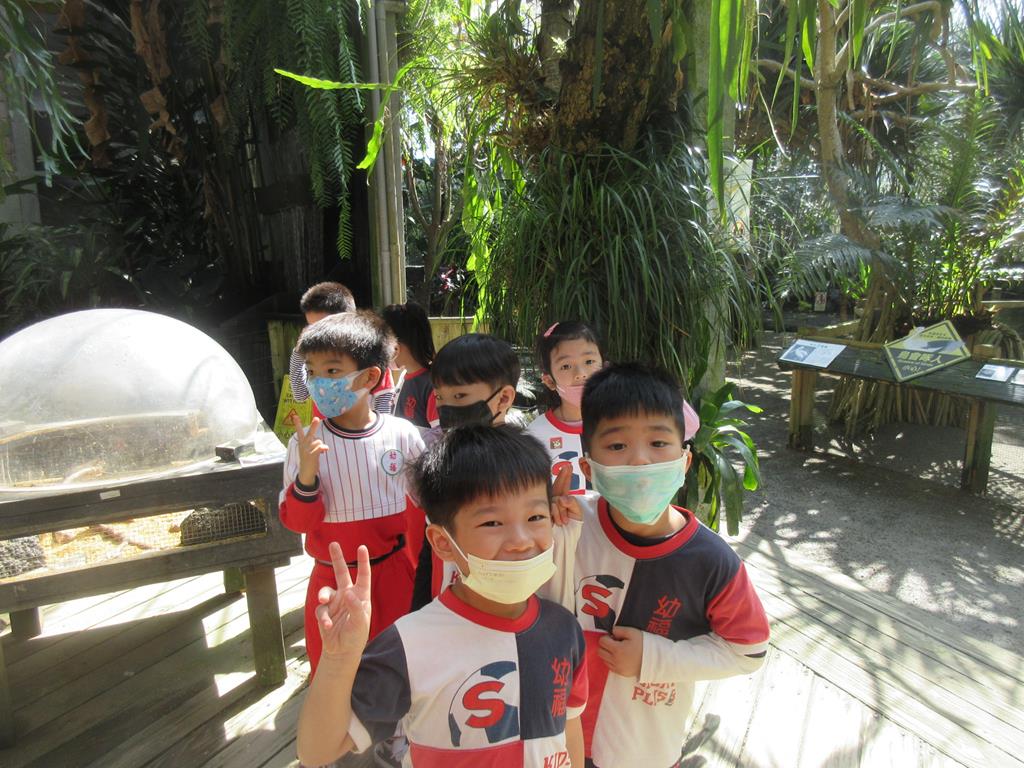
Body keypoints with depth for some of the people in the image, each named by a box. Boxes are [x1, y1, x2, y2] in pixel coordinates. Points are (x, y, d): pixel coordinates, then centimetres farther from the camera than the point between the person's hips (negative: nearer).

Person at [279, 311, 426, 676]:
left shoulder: (403, 434, -10)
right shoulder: (305, 443, -10)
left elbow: (420, 508, 1)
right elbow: (297, 522, -6)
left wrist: (414, 570, 7)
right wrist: (306, 476, -24)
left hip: (393, 574, 0)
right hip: (332, 578, 0)